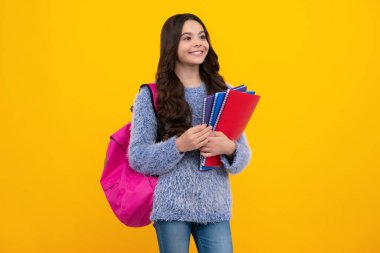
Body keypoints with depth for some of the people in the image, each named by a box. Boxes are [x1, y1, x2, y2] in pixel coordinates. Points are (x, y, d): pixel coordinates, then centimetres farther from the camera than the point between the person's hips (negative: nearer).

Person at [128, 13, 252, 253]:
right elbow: (137, 157, -6)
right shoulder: (150, 96, -1)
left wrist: (229, 148, -15)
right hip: (171, 207, -2)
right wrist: (178, 146, -21)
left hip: (216, 207, 2)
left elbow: (244, 154, 7)